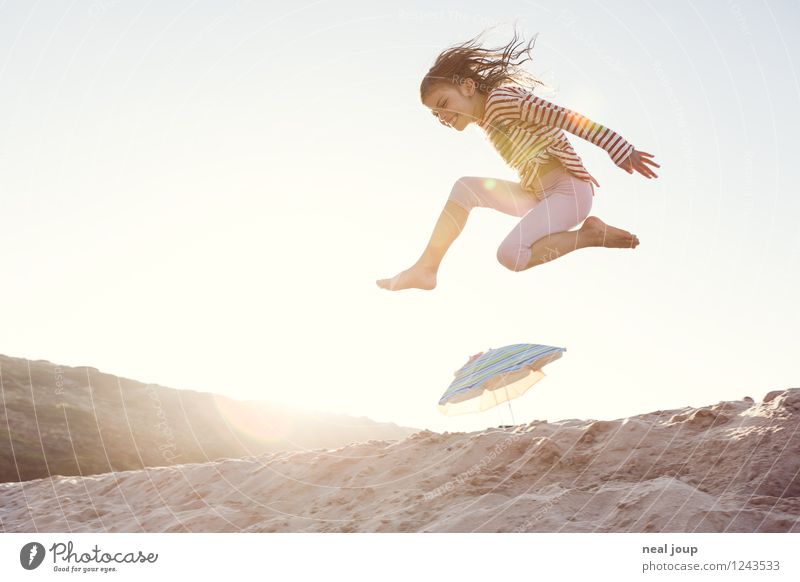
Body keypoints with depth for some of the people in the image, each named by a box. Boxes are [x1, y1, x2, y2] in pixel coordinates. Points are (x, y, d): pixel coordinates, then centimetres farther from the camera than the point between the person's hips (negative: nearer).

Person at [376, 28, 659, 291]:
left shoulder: (500, 98, -12)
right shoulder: (486, 120, 15)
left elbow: (566, 117, -17)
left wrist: (621, 150, -22)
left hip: (568, 191, -9)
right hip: (538, 196, 9)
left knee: (510, 254, -27)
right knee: (465, 187, 3)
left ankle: (592, 235, -9)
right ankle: (425, 270, -2)